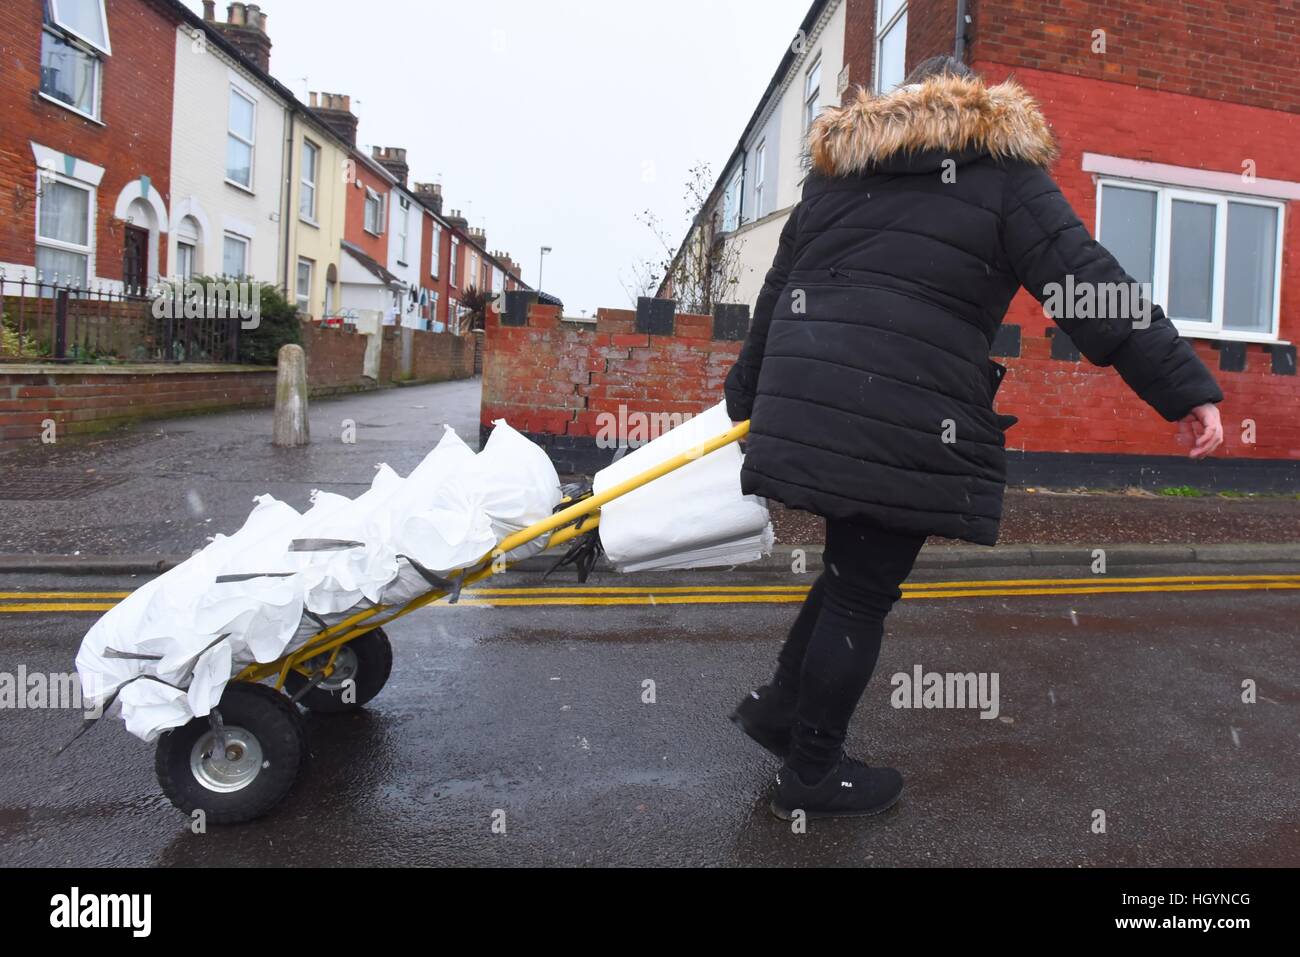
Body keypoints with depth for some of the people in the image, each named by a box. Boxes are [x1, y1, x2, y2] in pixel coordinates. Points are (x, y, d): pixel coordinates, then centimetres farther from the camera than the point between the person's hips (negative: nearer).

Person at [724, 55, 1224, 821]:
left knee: (857, 564, 23)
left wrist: (749, 397, 34)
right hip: (903, 419, -6)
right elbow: (1089, 285, -3)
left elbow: (777, 292, 24)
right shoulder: (1003, 170, 8)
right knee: (865, 590, 5)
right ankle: (812, 774, 18)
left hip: (804, 399, 6)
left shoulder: (836, 169, 23)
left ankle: (780, 704, 29)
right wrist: (1187, 388, -3)